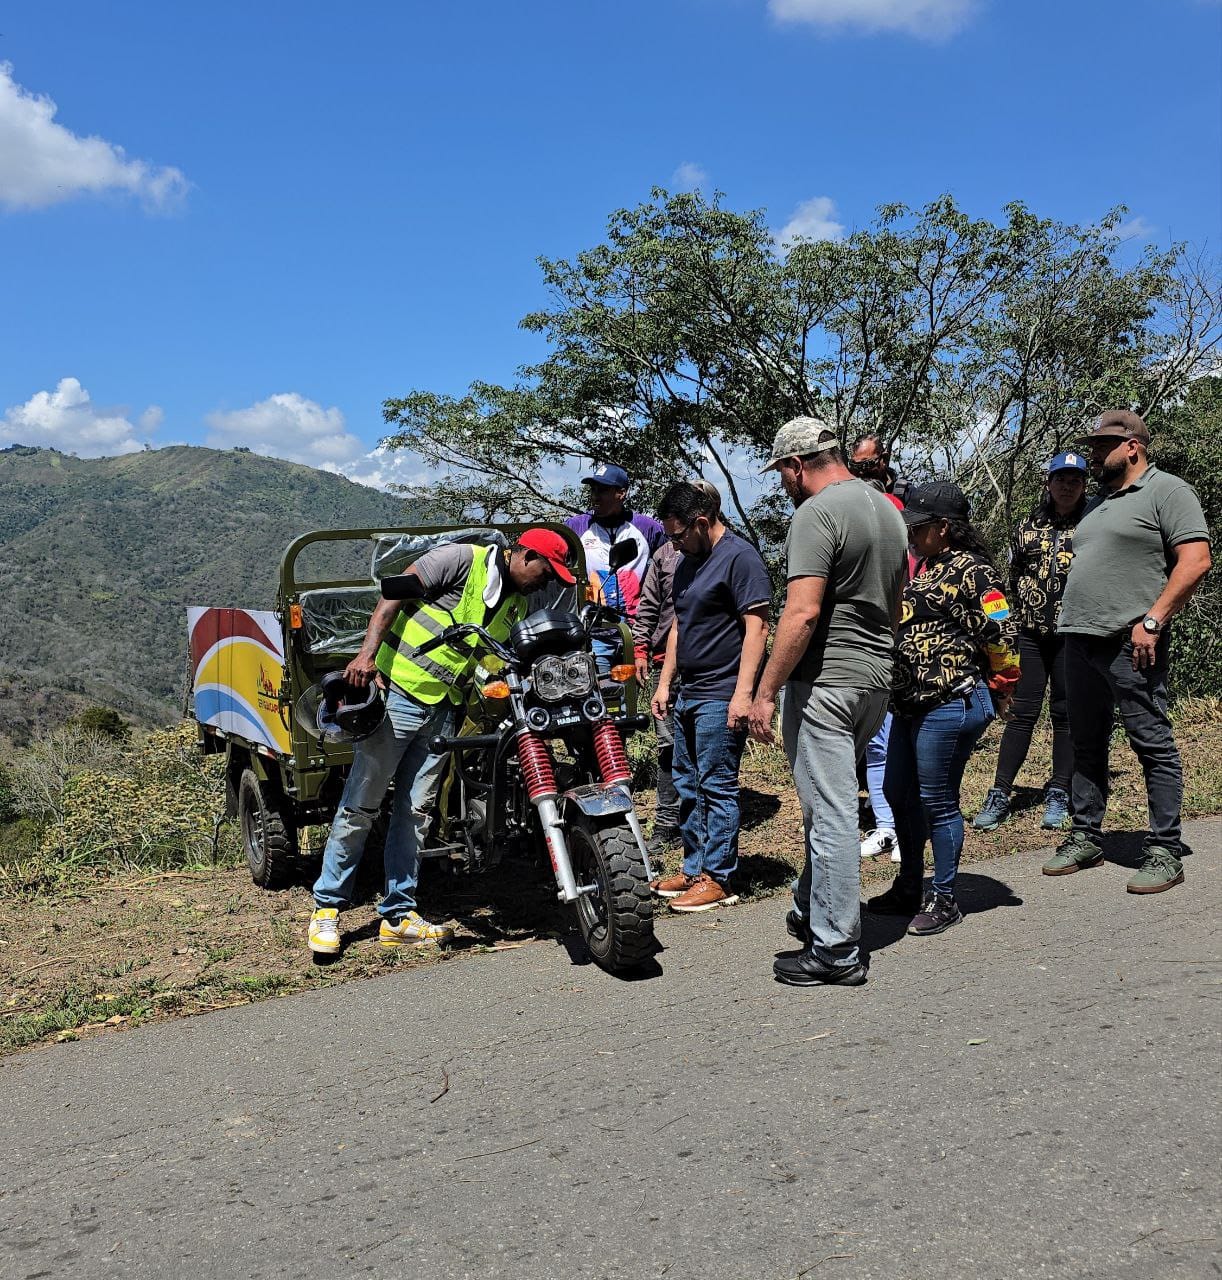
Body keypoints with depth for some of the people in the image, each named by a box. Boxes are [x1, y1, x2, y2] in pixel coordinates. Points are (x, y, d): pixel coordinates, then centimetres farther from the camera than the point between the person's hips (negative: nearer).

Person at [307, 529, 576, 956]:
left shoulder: (519, 606, 15)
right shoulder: (464, 559, -8)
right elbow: (395, 590, -14)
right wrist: (368, 652, -25)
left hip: (444, 710, 7)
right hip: (397, 689, -7)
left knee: (415, 812, 8)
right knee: (360, 804, -2)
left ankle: (398, 915, 15)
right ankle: (327, 907, 8)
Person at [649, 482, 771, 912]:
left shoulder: (740, 557, -11)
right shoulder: (688, 562, 17)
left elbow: (757, 627, -17)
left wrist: (743, 693, -22)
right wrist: (665, 682, 18)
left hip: (721, 697, -9)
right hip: (689, 694, 9)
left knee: (717, 788, -5)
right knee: (688, 786, 13)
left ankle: (718, 880, 2)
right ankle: (693, 869, 23)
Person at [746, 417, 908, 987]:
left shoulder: (816, 514, -14)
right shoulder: (886, 507, 15)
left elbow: (803, 612, -22)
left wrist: (765, 690, -18)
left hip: (825, 680, -9)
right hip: (876, 681, 9)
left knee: (830, 813, -4)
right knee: (829, 806, 20)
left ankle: (836, 951, 3)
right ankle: (810, 913, 32)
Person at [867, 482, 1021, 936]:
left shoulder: (972, 571, -14)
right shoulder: (927, 568, 15)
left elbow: (1001, 636, -16)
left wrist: (1001, 689, -5)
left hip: (950, 706, -10)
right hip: (911, 705, 10)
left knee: (937, 801, -1)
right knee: (899, 793, 16)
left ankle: (944, 899, 14)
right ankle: (908, 889, 31)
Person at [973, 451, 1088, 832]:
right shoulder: (1028, 526, 10)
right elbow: (1013, 575, 17)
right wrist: (1020, 614, 11)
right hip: (1031, 633, 2)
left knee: (1065, 713, 5)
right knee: (1022, 713, 1)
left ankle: (1058, 794, 15)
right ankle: (999, 795, 4)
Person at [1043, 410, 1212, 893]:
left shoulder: (1167, 491, -4)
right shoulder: (1099, 502, 22)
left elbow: (1195, 561, -13)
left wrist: (1152, 621, -19)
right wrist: (1074, 624, 16)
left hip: (1130, 643, -8)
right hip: (1079, 639, 9)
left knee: (1153, 744, -5)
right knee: (1086, 744, 12)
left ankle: (1165, 851, 0)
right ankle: (1085, 838, 20)